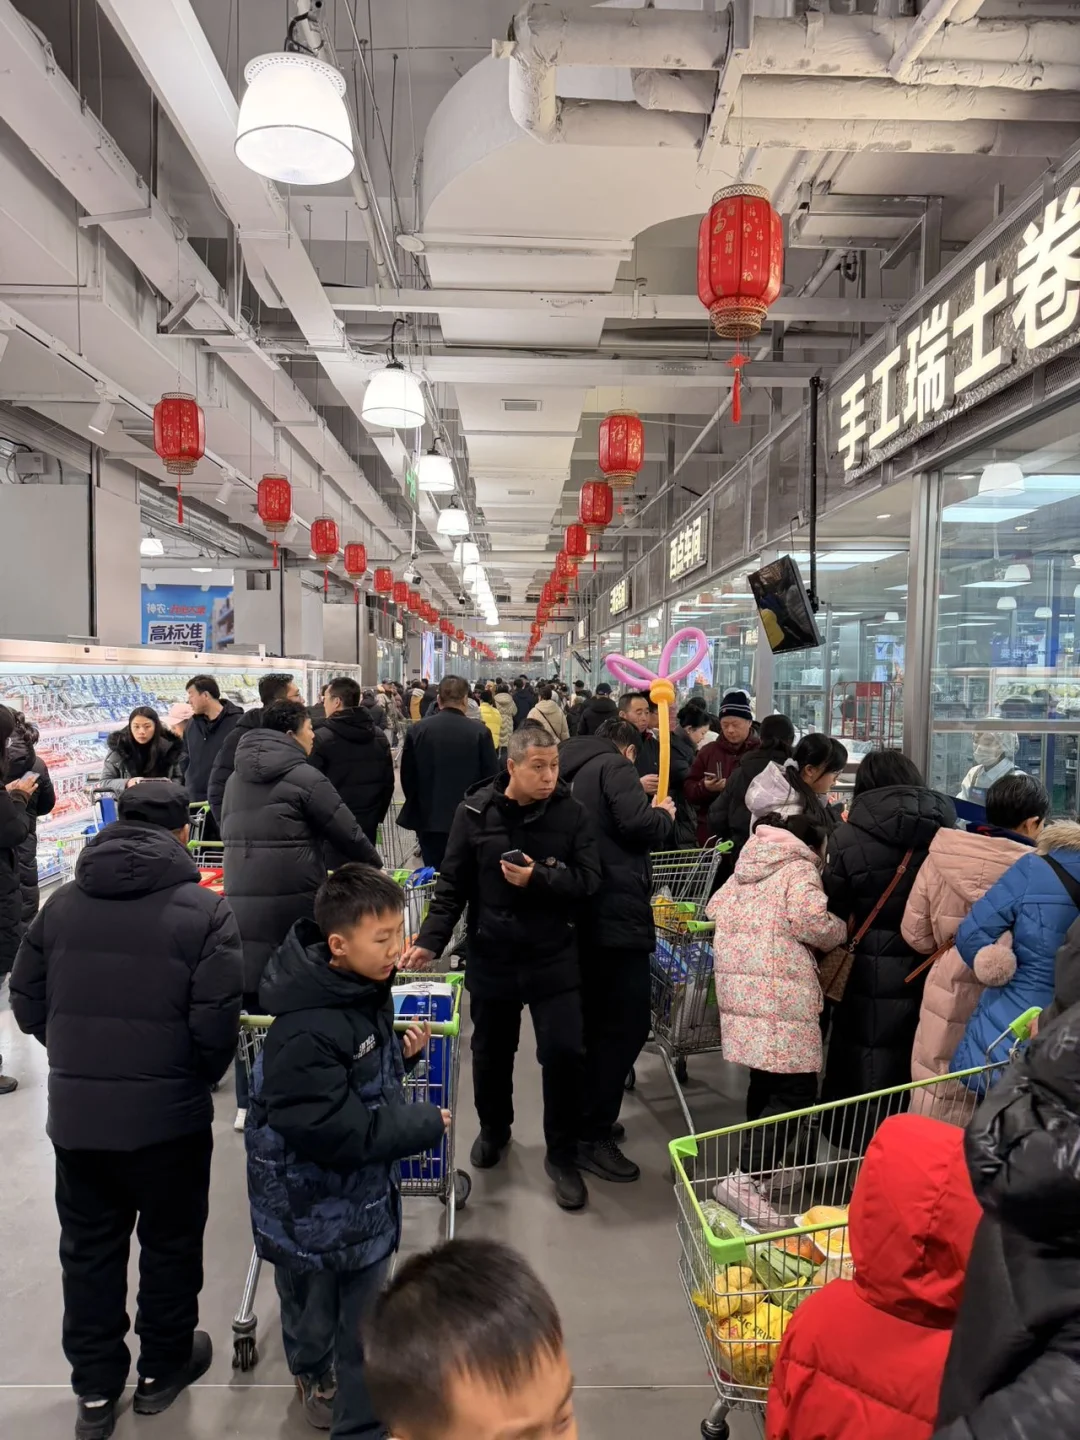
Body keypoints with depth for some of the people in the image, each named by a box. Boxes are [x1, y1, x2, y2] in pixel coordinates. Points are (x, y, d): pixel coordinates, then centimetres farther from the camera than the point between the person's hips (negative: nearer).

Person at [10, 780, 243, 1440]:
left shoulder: (62, 903, -1)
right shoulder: (206, 910, -14)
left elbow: (28, 1005, 6)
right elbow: (216, 1024, -16)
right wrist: (199, 1079, 5)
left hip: (74, 1112, 4)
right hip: (168, 1115, -3)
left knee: (89, 1249, 20)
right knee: (170, 1242, 19)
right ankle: (163, 1368, 37)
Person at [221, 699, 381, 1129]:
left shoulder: (236, 779, 15)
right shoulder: (303, 777, -6)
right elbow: (348, 833, -3)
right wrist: (374, 865, 14)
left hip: (241, 903, 6)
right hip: (292, 906, -6)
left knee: (249, 1003, 11)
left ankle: (248, 1104, 18)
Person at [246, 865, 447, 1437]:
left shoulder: (366, 988, -6)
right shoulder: (304, 1032, -33)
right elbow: (332, 1132, -32)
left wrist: (402, 1051, -8)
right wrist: (425, 1126, -23)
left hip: (367, 1192, 8)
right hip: (311, 1210, -7)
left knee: (367, 1323, 22)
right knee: (313, 1314, 18)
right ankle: (312, 1373, 46)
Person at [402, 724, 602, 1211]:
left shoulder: (572, 813, -7)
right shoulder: (475, 812, -8)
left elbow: (588, 880, -10)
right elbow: (453, 884, -5)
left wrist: (539, 879, -24)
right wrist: (430, 940, -13)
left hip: (554, 957, -1)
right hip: (491, 955, 1)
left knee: (564, 1051, -4)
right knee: (491, 1050, 18)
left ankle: (562, 1156, 18)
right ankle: (493, 1128, 45)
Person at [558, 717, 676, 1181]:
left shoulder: (573, 772, 19)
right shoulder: (614, 766, -7)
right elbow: (637, 825, -18)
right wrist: (665, 815, 1)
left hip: (583, 914, 10)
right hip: (616, 914, -9)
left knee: (596, 1022, 18)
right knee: (626, 1025, -4)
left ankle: (586, 1119, 28)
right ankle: (592, 1137, 1)